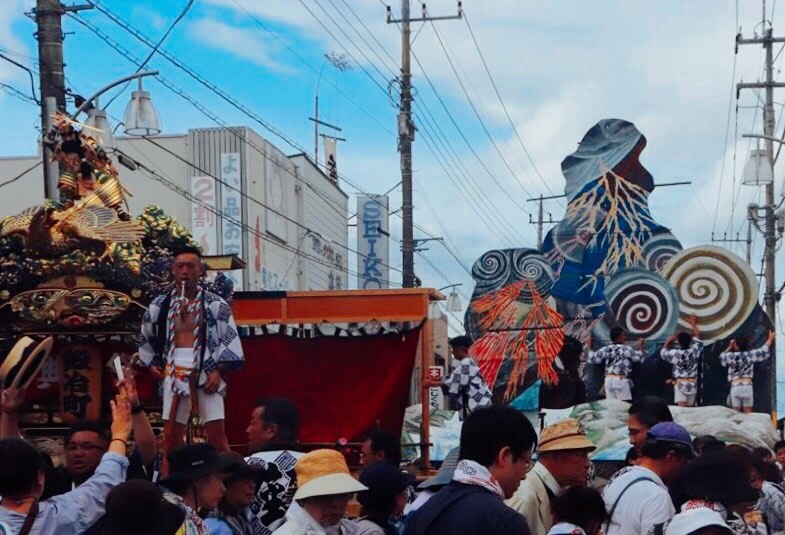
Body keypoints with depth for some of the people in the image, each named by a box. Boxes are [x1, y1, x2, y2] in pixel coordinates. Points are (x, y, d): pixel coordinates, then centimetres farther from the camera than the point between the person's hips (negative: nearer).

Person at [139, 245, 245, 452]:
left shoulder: (215, 304, -1)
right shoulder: (159, 305, 7)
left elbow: (229, 340, -4)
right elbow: (145, 339, 23)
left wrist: (219, 371, -11)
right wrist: (152, 363, 13)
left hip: (206, 372, -3)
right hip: (174, 372, 3)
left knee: (216, 432, -7)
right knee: (172, 433, 5)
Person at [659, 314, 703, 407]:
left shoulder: (675, 353, -10)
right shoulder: (694, 351, -4)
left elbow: (663, 352, 10)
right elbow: (697, 337, 14)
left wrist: (668, 342, 23)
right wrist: (693, 324, 27)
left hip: (680, 383, -4)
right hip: (692, 383, 4)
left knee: (682, 408, -16)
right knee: (689, 408, 12)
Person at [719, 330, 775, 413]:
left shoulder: (731, 356, 5)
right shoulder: (750, 355, 6)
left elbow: (722, 356, 28)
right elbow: (764, 349, 18)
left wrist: (729, 347, 38)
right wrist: (770, 338, 33)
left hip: (735, 387, 0)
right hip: (747, 386, 1)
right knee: (748, 412, 2)